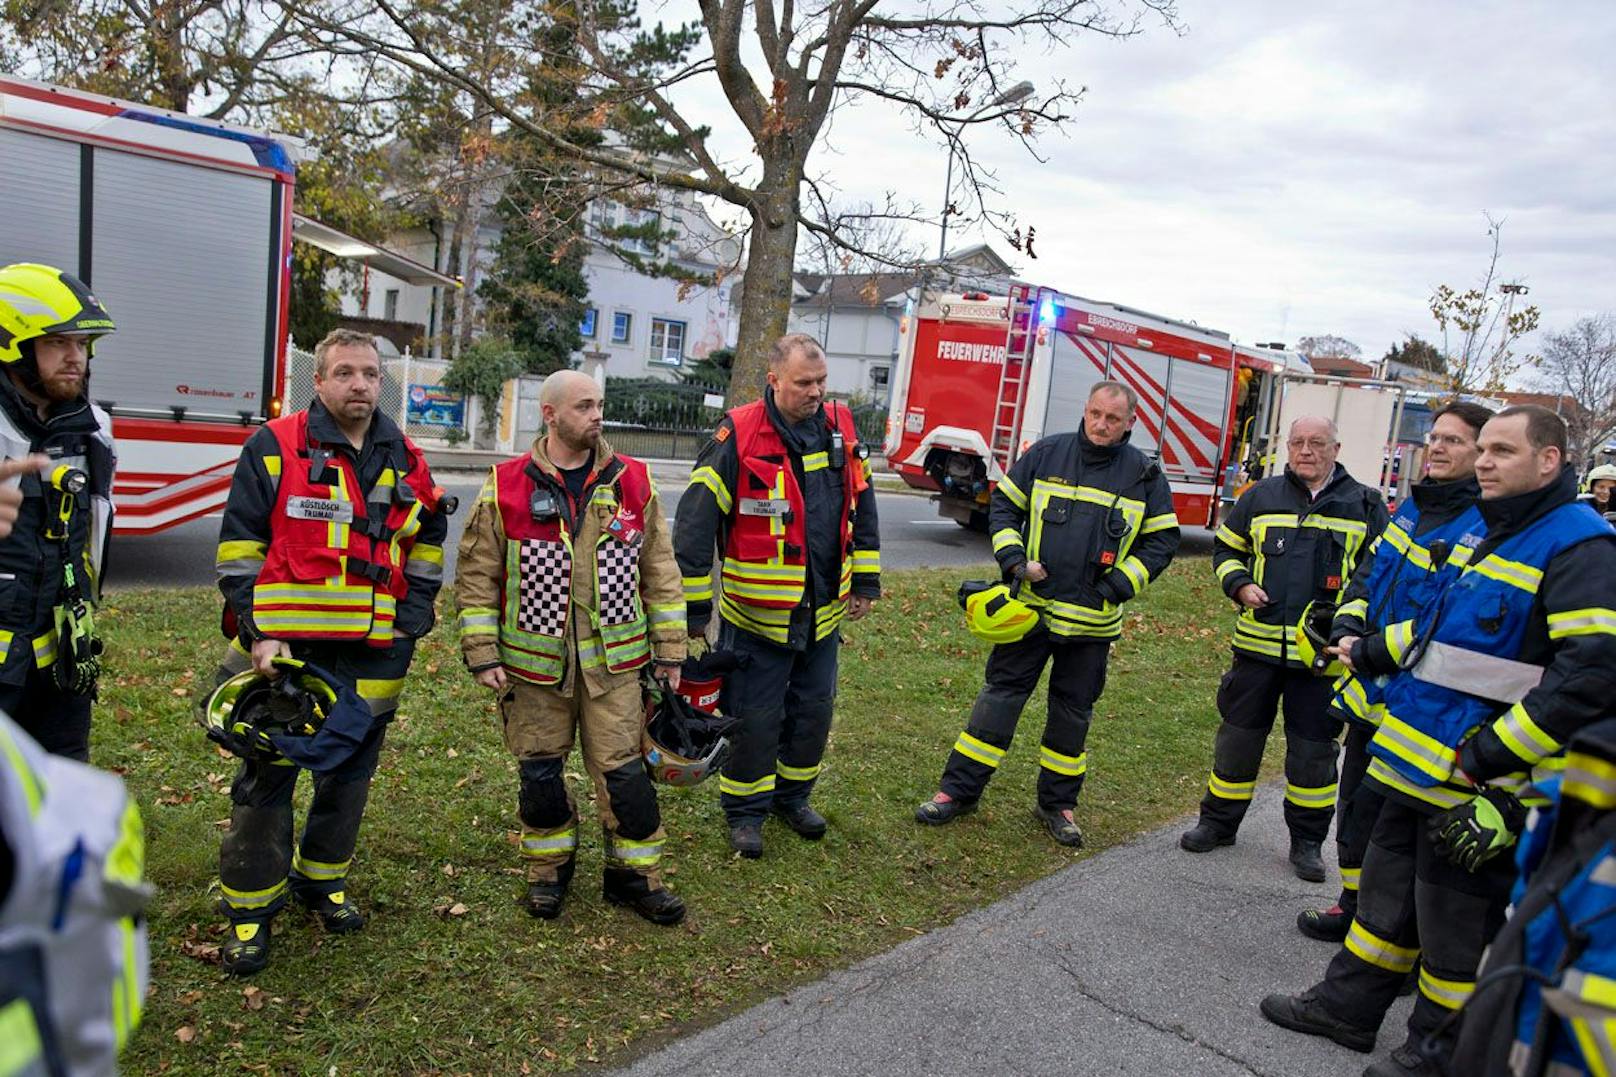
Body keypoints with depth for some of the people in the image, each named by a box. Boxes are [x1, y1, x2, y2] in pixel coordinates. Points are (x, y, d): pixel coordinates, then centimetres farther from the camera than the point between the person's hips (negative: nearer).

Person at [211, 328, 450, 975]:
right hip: (283, 651, -4)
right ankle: (250, 910, 21)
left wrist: (411, 622, 9)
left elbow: (426, 544, 19)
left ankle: (322, 879, 36)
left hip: (372, 656, 4)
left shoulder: (405, 461, 8)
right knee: (266, 782, 6)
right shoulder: (273, 449, -5)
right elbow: (238, 551, -5)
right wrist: (258, 635, -12)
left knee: (349, 777, 15)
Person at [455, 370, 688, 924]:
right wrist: (482, 655, -4)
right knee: (539, 772, 12)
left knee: (623, 771, 3)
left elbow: (660, 571, 5)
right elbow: (477, 576, 0)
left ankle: (635, 874, 22)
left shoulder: (633, 482, 1)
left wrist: (669, 649, 5)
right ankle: (548, 869, 34)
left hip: (614, 661, 0)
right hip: (534, 663, 0)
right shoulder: (506, 487, -3)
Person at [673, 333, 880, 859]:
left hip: (823, 612, 5)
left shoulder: (841, 427, 2)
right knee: (754, 717, 5)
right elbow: (695, 523, -14)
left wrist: (865, 582, 12)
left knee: (814, 711, 17)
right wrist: (695, 607, -12)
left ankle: (793, 795, 38)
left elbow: (862, 508, 12)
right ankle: (744, 810, 26)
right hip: (756, 615, -5)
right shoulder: (738, 436, -16)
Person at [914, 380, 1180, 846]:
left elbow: (1162, 540, 4)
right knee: (1000, 694, 2)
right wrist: (1014, 561, -9)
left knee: (1072, 711, 12)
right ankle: (958, 790, 11)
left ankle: (1057, 803, 27)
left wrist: (1117, 587, -8)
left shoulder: (1145, 475, 0)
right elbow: (1003, 505, 6)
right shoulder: (1047, 453, -1)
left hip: (1091, 622, 1)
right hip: (1031, 608, -1)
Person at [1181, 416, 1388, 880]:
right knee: (1238, 734, 10)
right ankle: (1218, 821, 25)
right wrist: (1239, 585, -4)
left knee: (1313, 747, 8)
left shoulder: (1365, 506, 3)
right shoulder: (1262, 496, 7)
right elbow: (1226, 548, 15)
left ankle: (1307, 839, 23)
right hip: (1258, 644, 1)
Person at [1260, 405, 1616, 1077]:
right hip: (1416, 758, 8)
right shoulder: (1486, 532, 11)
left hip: (1480, 780, -8)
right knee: (1389, 884, 19)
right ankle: (1349, 1003, 35)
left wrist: (1490, 757, -25)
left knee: (1456, 920, 8)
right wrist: (1372, 651, 24)